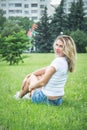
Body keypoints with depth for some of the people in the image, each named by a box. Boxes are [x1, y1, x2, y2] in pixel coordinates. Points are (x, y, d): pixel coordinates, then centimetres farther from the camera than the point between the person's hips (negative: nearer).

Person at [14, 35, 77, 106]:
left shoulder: (58, 61, -26)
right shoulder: (66, 61, 1)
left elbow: (42, 82, -21)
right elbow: (45, 69, 13)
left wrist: (31, 87, -1)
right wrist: (28, 75, 17)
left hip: (47, 99, -7)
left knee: (31, 78, 17)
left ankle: (19, 96, 41)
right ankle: (30, 95, 41)